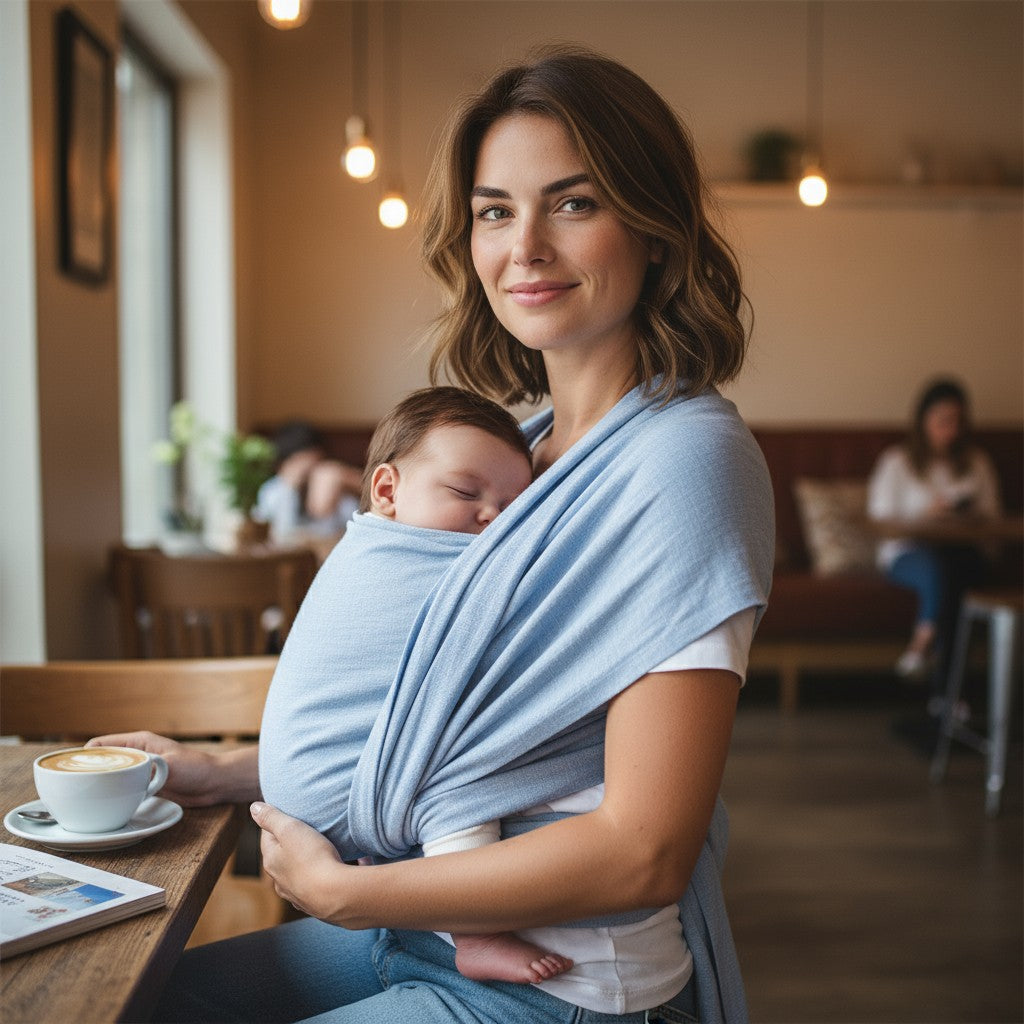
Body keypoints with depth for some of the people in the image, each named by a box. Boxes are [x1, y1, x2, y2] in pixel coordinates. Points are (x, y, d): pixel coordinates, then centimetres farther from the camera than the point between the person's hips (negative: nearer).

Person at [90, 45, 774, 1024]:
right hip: (422, 930, 7)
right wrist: (224, 771, 11)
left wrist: (340, 890, -14)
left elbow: (645, 852, -22)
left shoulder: (686, 456, -20)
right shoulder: (534, 443, 6)